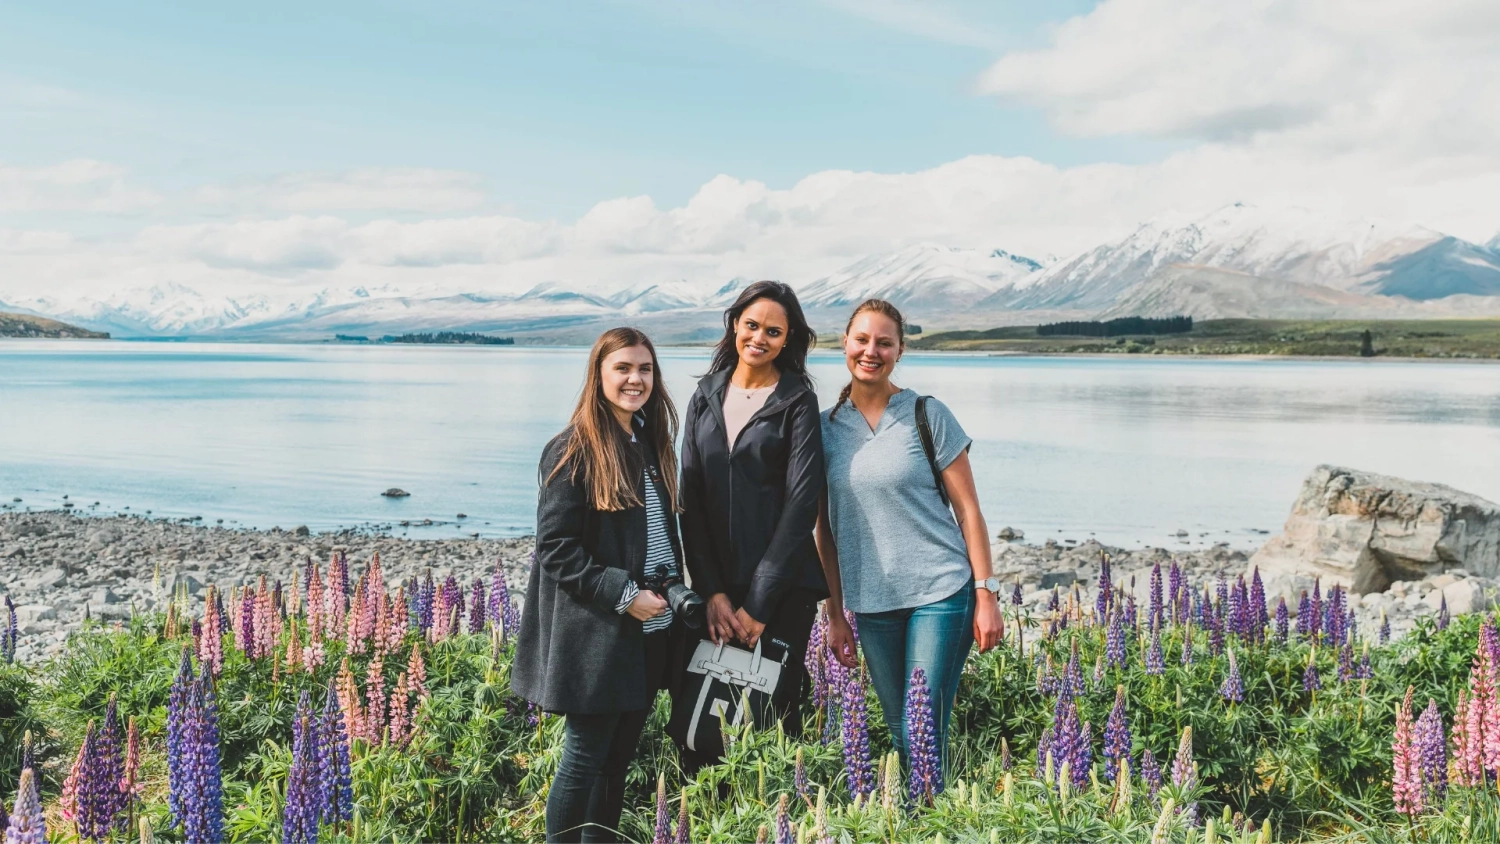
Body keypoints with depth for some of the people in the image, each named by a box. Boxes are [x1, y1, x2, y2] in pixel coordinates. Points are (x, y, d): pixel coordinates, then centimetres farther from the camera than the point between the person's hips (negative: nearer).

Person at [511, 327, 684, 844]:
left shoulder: (652, 444, 10)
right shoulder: (573, 450, -11)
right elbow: (555, 548, -15)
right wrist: (623, 594, -18)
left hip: (650, 630, 7)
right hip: (595, 635, -7)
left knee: (619, 756, 14)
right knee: (586, 757, 1)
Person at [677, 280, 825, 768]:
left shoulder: (798, 402, -1)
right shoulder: (705, 398, 11)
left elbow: (801, 502, -8)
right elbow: (690, 498, 6)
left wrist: (758, 603, -12)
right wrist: (712, 591, -4)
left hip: (782, 589, -3)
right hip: (716, 585, 3)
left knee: (771, 715, -2)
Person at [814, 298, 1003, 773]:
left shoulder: (929, 416, -2)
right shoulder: (826, 427, 6)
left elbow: (968, 509, -2)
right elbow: (826, 529, 10)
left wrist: (986, 595, -7)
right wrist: (835, 614, 10)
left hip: (941, 592, -3)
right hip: (870, 604, 4)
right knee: (898, 734, 12)